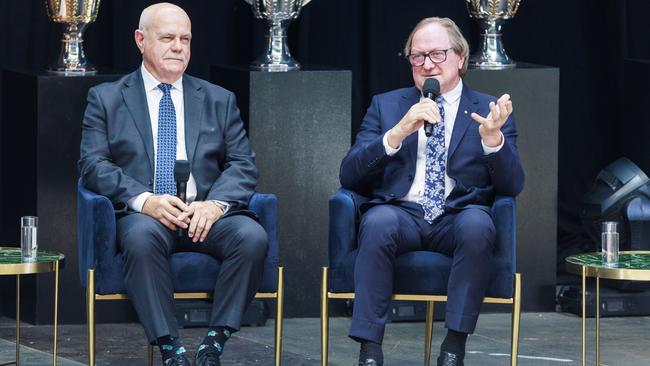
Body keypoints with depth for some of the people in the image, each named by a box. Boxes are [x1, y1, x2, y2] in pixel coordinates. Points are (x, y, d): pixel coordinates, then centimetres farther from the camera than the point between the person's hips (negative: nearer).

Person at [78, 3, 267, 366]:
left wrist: (216, 203, -13)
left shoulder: (219, 100, 18)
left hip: (205, 214, 2)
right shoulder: (106, 98, 12)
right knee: (141, 236, -38)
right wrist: (144, 200, -18)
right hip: (142, 214, -2)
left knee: (252, 236, -30)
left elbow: (243, 165, 9)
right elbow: (93, 164, 1)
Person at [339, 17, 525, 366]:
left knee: (477, 223, -35)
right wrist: (398, 133, -13)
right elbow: (349, 176, 3)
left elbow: (512, 186, 2)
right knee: (379, 220, -34)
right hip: (401, 215, 0)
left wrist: (492, 137, -17)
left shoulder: (488, 110, 13)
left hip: (459, 217, 0)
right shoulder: (385, 105, 15)